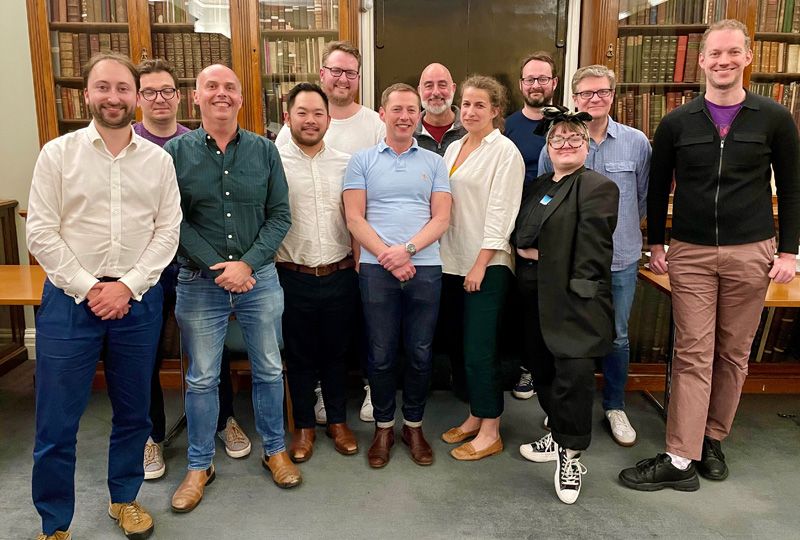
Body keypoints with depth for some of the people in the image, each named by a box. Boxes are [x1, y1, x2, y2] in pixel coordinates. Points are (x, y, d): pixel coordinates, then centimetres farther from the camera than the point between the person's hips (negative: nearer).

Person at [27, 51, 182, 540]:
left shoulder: (159, 159, 4)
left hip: (139, 300, 2)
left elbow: (168, 230, 0)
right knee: (57, 422, 5)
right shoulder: (58, 153, 0)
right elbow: (41, 233, -4)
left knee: (134, 412, 14)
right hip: (70, 299, -1)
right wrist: (87, 289, -10)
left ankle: (124, 498, 36)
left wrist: (129, 286, -9)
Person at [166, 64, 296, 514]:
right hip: (200, 283, -1)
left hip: (260, 278, 1)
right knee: (201, 378, 10)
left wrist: (248, 263, -12)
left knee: (269, 369, 12)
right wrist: (215, 266, -14)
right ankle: (200, 465, 28)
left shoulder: (265, 150, 2)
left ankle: (275, 450, 32)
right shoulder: (176, 152, -1)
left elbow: (280, 215, -1)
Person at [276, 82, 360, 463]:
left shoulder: (345, 164, 6)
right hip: (293, 277, -2)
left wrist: (359, 264, 4)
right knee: (299, 355, 12)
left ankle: (337, 421, 33)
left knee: (336, 352, 15)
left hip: (340, 275, 2)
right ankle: (304, 426, 30)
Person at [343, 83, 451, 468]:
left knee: (420, 353, 8)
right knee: (381, 354, 6)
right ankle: (383, 427, 24)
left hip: (425, 268, 1)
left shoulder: (433, 162, 10)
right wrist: (386, 255, -12)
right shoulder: (362, 161, 7)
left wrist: (407, 250, -13)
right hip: (376, 269, -1)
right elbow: (354, 219, -1)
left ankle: (414, 425, 26)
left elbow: (441, 218, 2)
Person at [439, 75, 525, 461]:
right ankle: (475, 417, 28)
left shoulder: (505, 151, -7)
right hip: (453, 261, 7)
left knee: (479, 349, -4)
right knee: (459, 345, 12)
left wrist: (481, 264, -16)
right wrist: (445, 256, 9)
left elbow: (500, 212, -12)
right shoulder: (453, 148, 15)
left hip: (486, 264, -7)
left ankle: (490, 432, 10)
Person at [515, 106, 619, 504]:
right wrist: (525, 249, -3)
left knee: (573, 373, -6)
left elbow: (591, 251, -14)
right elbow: (518, 235, 17)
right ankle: (559, 435, 34)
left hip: (573, 302, -7)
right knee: (543, 370, 15)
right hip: (535, 298, 8)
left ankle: (570, 454, 12)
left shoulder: (597, 187, -7)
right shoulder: (537, 187, 17)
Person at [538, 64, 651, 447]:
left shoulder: (637, 143, -1)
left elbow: (646, 197, 10)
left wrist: (621, 229, 11)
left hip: (621, 259, 1)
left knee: (617, 336, 12)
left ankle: (615, 407, 31)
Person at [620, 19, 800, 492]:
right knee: (693, 355, -1)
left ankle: (713, 440, 26)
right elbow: (658, 188, 10)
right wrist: (656, 243, 7)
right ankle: (681, 461, 3)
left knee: (733, 354, 9)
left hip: (750, 254, 1)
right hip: (690, 253, 0)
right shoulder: (677, 123, 3)